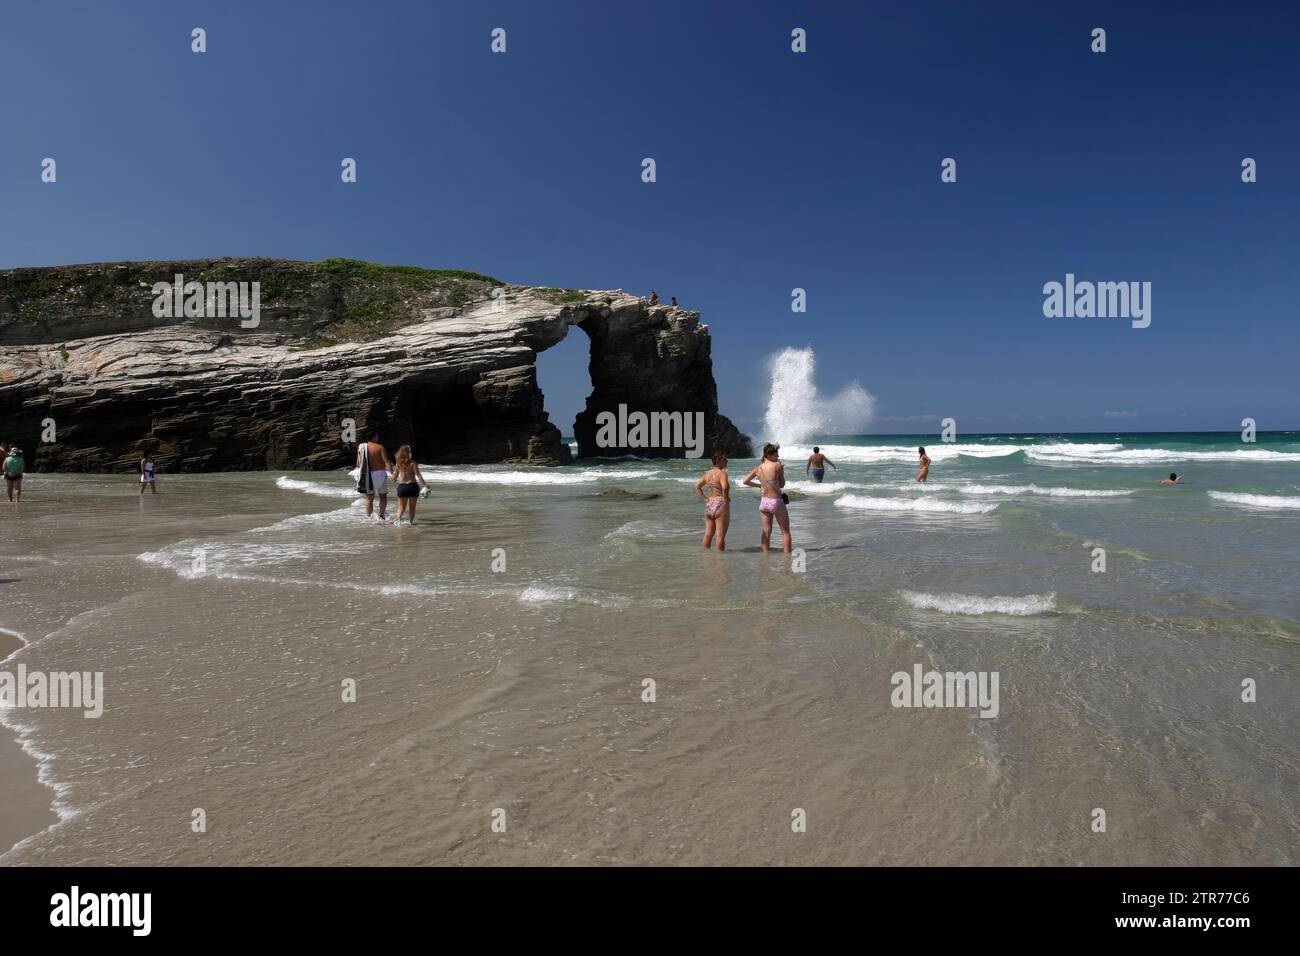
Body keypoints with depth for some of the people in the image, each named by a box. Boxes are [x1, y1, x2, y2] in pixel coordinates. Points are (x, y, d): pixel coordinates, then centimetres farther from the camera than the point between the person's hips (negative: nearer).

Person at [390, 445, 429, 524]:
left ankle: (398, 519, -6)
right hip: (412, 486, -2)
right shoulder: (412, 463, -7)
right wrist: (425, 484, -7)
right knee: (412, 507, 11)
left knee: (401, 507, 13)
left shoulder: (398, 464, 1)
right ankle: (411, 522, 9)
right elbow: (418, 475, -12)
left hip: (402, 487, 2)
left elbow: (394, 478, 7)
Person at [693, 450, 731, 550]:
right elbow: (724, 487, -28)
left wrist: (704, 498, 13)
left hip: (709, 505, 7)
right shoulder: (722, 473, -12)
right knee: (720, 535, -1)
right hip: (720, 505, -7)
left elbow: (697, 486, 17)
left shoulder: (707, 473, 11)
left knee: (708, 534, 14)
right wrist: (726, 499, -13)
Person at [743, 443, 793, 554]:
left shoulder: (758, 468, 0)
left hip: (763, 502, 5)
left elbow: (745, 481, 5)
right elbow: (782, 485, -3)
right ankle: (788, 555, 8)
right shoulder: (777, 466, -14)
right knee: (785, 532, 8)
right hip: (776, 502, -5)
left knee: (767, 531, 16)